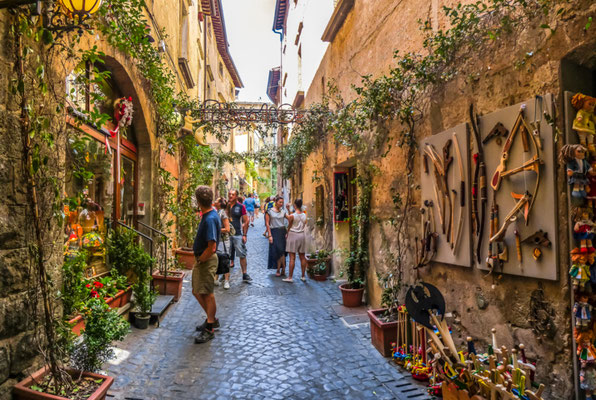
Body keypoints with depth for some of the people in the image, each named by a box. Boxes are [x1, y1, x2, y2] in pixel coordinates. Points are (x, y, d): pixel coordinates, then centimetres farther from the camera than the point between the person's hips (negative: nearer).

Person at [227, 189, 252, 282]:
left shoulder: (241, 206, 1)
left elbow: (246, 221, 0)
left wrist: (244, 235, -4)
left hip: (238, 234, -3)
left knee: (242, 254, -2)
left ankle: (244, 274, 4)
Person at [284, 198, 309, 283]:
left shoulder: (292, 216, -13)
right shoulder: (304, 215, 1)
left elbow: (289, 227, -3)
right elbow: (304, 226, 6)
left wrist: (287, 235, 13)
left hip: (293, 235, -5)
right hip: (302, 235, 5)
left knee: (292, 257, -3)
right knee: (302, 257, 11)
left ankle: (290, 277, 0)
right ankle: (303, 276, 18)